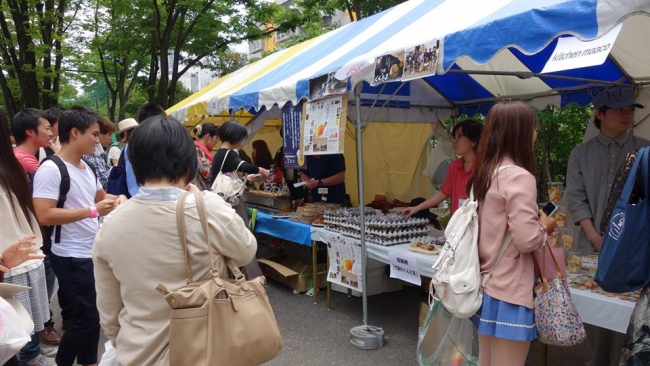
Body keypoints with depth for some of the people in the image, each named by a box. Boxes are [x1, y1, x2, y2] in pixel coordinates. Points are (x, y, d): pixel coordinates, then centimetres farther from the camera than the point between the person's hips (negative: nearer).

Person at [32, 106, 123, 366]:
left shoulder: (86, 167, 8)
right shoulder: (51, 169, -17)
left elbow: (100, 196, 25)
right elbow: (44, 216, -25)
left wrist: (117, 199, 3)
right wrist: (93, 211, -25)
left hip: (93, 252, 8)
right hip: (71, 257, -8)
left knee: (91, 313, 18)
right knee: (88, 316, -2)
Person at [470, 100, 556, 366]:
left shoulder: (485, 172, 7)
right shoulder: (519, 177, -18)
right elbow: (527, 240, -21)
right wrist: (545, 226, -2)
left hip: (486, 285, 8)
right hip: (509, 291, -8)